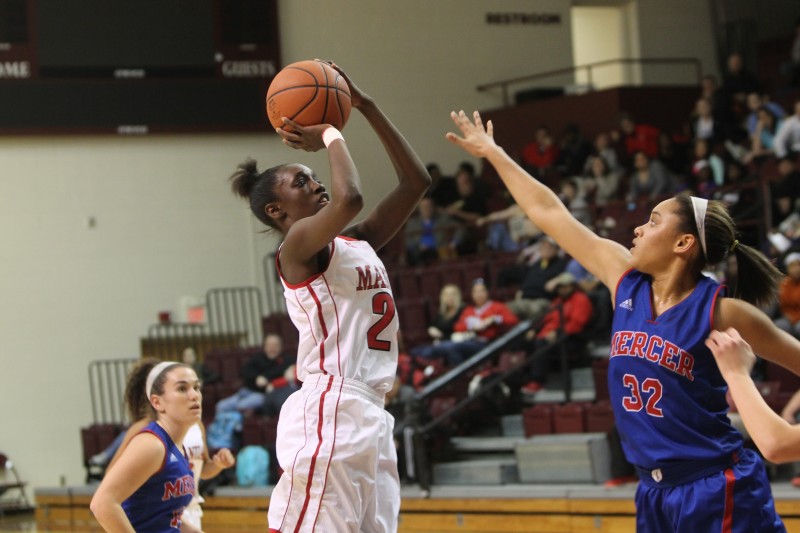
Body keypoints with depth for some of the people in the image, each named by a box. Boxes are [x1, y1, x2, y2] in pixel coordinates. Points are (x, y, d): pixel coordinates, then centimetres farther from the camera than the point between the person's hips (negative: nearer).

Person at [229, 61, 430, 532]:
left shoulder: (358, 243, 19)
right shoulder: (297, 247, -5)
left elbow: (416, 182, 19)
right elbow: (349, 198, -25)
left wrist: (366, 107, 15)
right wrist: (330, 134, -7)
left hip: (371, 418, 9)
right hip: (330, 415, -9)